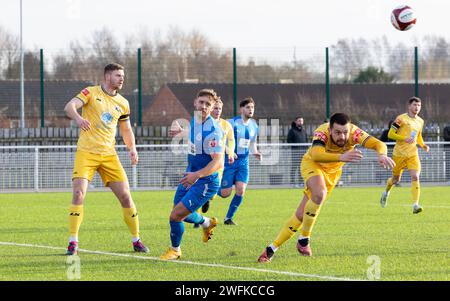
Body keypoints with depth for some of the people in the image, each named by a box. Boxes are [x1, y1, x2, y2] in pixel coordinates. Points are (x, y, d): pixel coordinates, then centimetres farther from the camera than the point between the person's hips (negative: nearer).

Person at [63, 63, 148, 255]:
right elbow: (69, 107, -17)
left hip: (109, 154, 4)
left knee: (125, 195, 0)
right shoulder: (91, 93, -2)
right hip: (86, 152, -4)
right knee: (78, 194, -16)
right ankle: (73, 241, -9)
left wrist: (132, 149, 7)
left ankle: (136, 240, 13)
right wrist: (77, 117, -39)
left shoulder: (122, 103, 12)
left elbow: (126, 129, 24)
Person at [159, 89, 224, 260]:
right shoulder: (194, 121, 1)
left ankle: (175, 249, 16)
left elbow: (218, 162, -31)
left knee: (176, 215, -11)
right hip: (191, 176, 9)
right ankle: (207, 223, 52)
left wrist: (197, 175, -41)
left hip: (205, 182, -9)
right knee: (181, 213, 22)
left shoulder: (213, 130, -26)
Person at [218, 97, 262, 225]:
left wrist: (255, 152, -1)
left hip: (243, 162, 5)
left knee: (241, 190, -11)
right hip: (229, 161, -5)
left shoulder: (254, 126, 5)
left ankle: (228, 218, 4)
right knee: (225, 193, -5)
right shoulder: (232, 123, -13)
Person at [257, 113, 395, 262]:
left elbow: (378, 144, -38)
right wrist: (341, 157, -73)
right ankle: (304, 240, -16)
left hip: (332, 171, 4)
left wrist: (382, 154, -63)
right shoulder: (322, 133, -38)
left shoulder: (354, 133, -29)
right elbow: (315, 154, -57)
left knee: (301, 215, 0)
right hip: (312, 164, -4)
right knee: (319, 194, -34)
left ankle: (272, 249, 12)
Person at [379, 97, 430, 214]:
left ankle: (415, 205, -22)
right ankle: (386, 193, 45)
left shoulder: (420, 121, 11)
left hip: (413, 154, 3)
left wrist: (423, 145, 7)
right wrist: (404, 139, -22)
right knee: (396, 179, 10)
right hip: (399, 153, -3)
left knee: (415, 177, -17)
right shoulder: (401, 118, -8)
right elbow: (390, 134, -9)